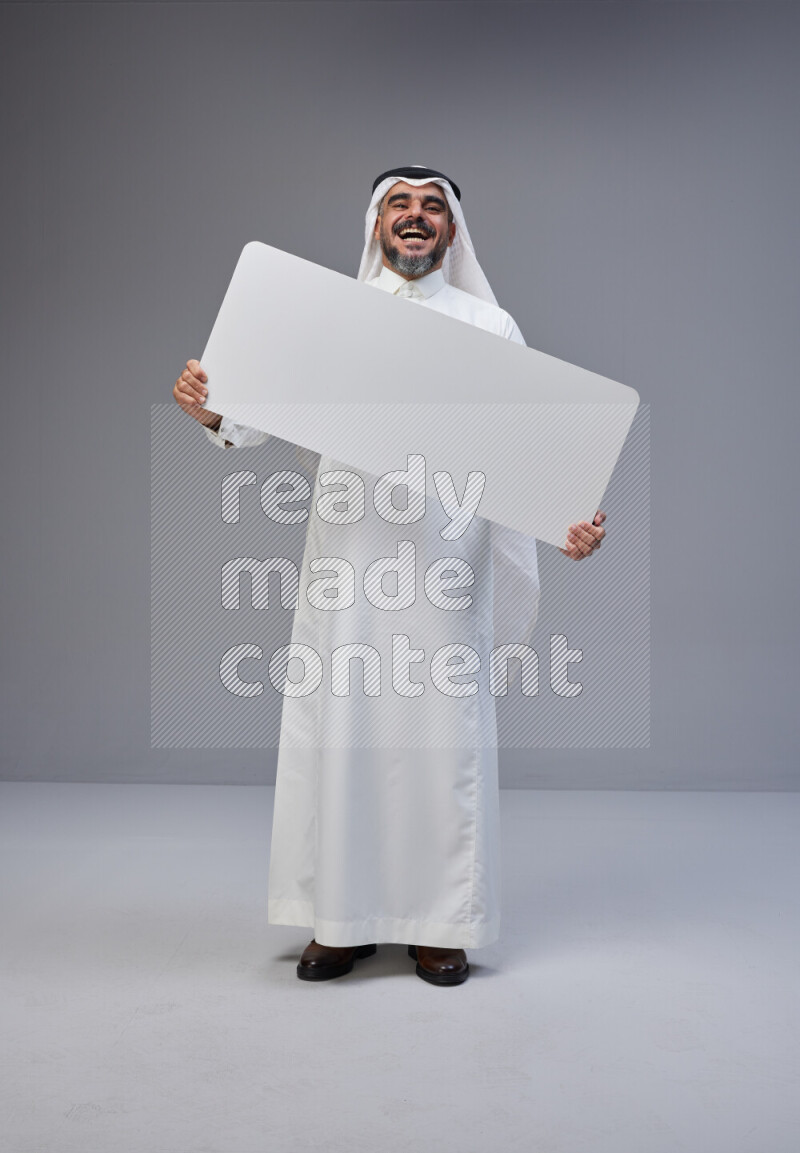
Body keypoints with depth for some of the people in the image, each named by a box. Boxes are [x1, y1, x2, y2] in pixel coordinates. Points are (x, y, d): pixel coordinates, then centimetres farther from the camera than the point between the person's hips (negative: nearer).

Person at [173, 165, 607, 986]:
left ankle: (440, 923, 14)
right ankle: (341, 917, 15)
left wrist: (571, 520, -14)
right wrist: (211, 409, -17)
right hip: (347, 544, 1)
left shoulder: (490, 325, 13)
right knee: (339, 722, 1)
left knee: (442, 726, 0)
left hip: (448, 552, 0)